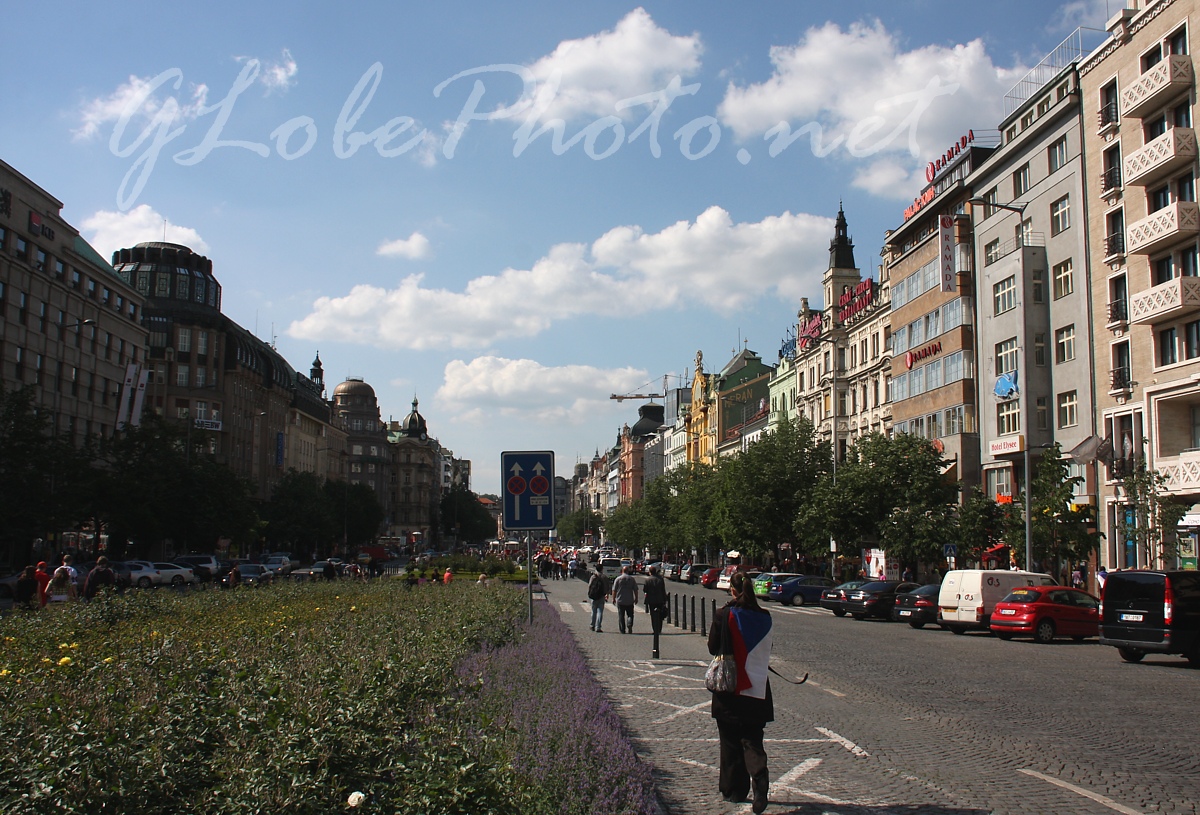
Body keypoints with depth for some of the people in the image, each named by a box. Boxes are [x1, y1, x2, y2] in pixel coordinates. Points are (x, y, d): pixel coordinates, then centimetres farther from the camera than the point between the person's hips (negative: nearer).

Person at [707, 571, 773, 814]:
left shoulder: (724, 615, -13)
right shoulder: (764, 618, -1)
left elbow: (713, 648, -4)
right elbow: (767, 650, 12)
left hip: (729, 687, -3)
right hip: (757, 688, 3)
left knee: (730, 742, 10)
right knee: (752, 739, 10)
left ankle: (734, 790, 16)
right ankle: (759, 775, -16)